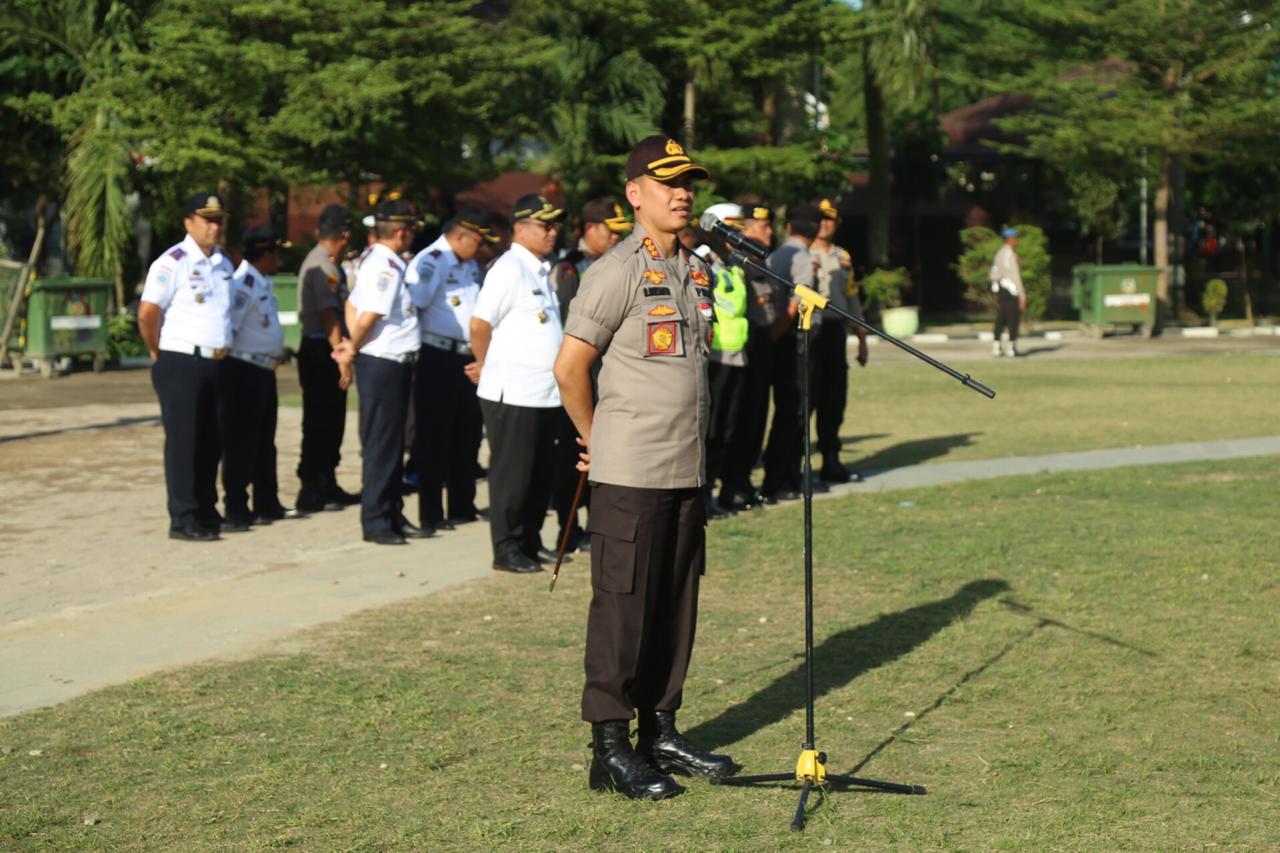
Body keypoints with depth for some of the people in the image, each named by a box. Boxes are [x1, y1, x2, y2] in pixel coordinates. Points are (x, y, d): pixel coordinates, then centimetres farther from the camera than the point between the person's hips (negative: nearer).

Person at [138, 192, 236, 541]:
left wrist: (223, 349, 16)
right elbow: (147, 312, -15)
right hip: (182, 364, -7)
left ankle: (206, 512, 21)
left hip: (216, 364, 7)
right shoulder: (172, 263, -10)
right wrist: (160, 352, -4)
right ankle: (183, 520, 0)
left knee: (211, 440, 11)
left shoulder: (223, 264, 14)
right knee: (183, 440, -4)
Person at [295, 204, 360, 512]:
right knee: (320, 422, -5)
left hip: (323, 351, 10)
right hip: (322, 351, -10)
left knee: (331, 421, 15)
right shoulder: (324, 267, -16)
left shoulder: (325, 264, 16)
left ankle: (327, 487, 23)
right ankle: (311, 492, -1)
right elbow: (328, 316, -22)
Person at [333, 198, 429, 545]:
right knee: (381, 445, -3)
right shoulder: (386, 267, -18)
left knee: (393, 443, 15)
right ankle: (374, 522, 4)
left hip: (394, 364, 10)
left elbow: (353, 306, 17)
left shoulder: (376, 262, 13)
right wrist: (354, 349, -6)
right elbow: (368, 318, -22)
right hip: (383, 364, -10)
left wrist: (353, 346, 6)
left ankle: (393, 515, 23)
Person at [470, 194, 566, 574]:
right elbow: (479, 325, -14)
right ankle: (506, 550, 5)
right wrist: (489, 368, -1)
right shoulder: (509, 269, -12)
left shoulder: (542, 270, 16)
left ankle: (530, 542, 25)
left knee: (541, 474, 14)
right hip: (513, 395, -9)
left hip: (544, 394, 9)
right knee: (511, 473, -2)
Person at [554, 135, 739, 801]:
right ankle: (610, 750, 5)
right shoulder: (617, 272, -11)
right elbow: (569, 367, -11)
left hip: (687, 472, 7)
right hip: (629, 476, -7)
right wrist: (598, 442, 0)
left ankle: (661, 732, 22)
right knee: (622, 608, -2)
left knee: (675, 608, 12)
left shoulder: (697, 272, 13)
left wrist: (693, 454, 16)